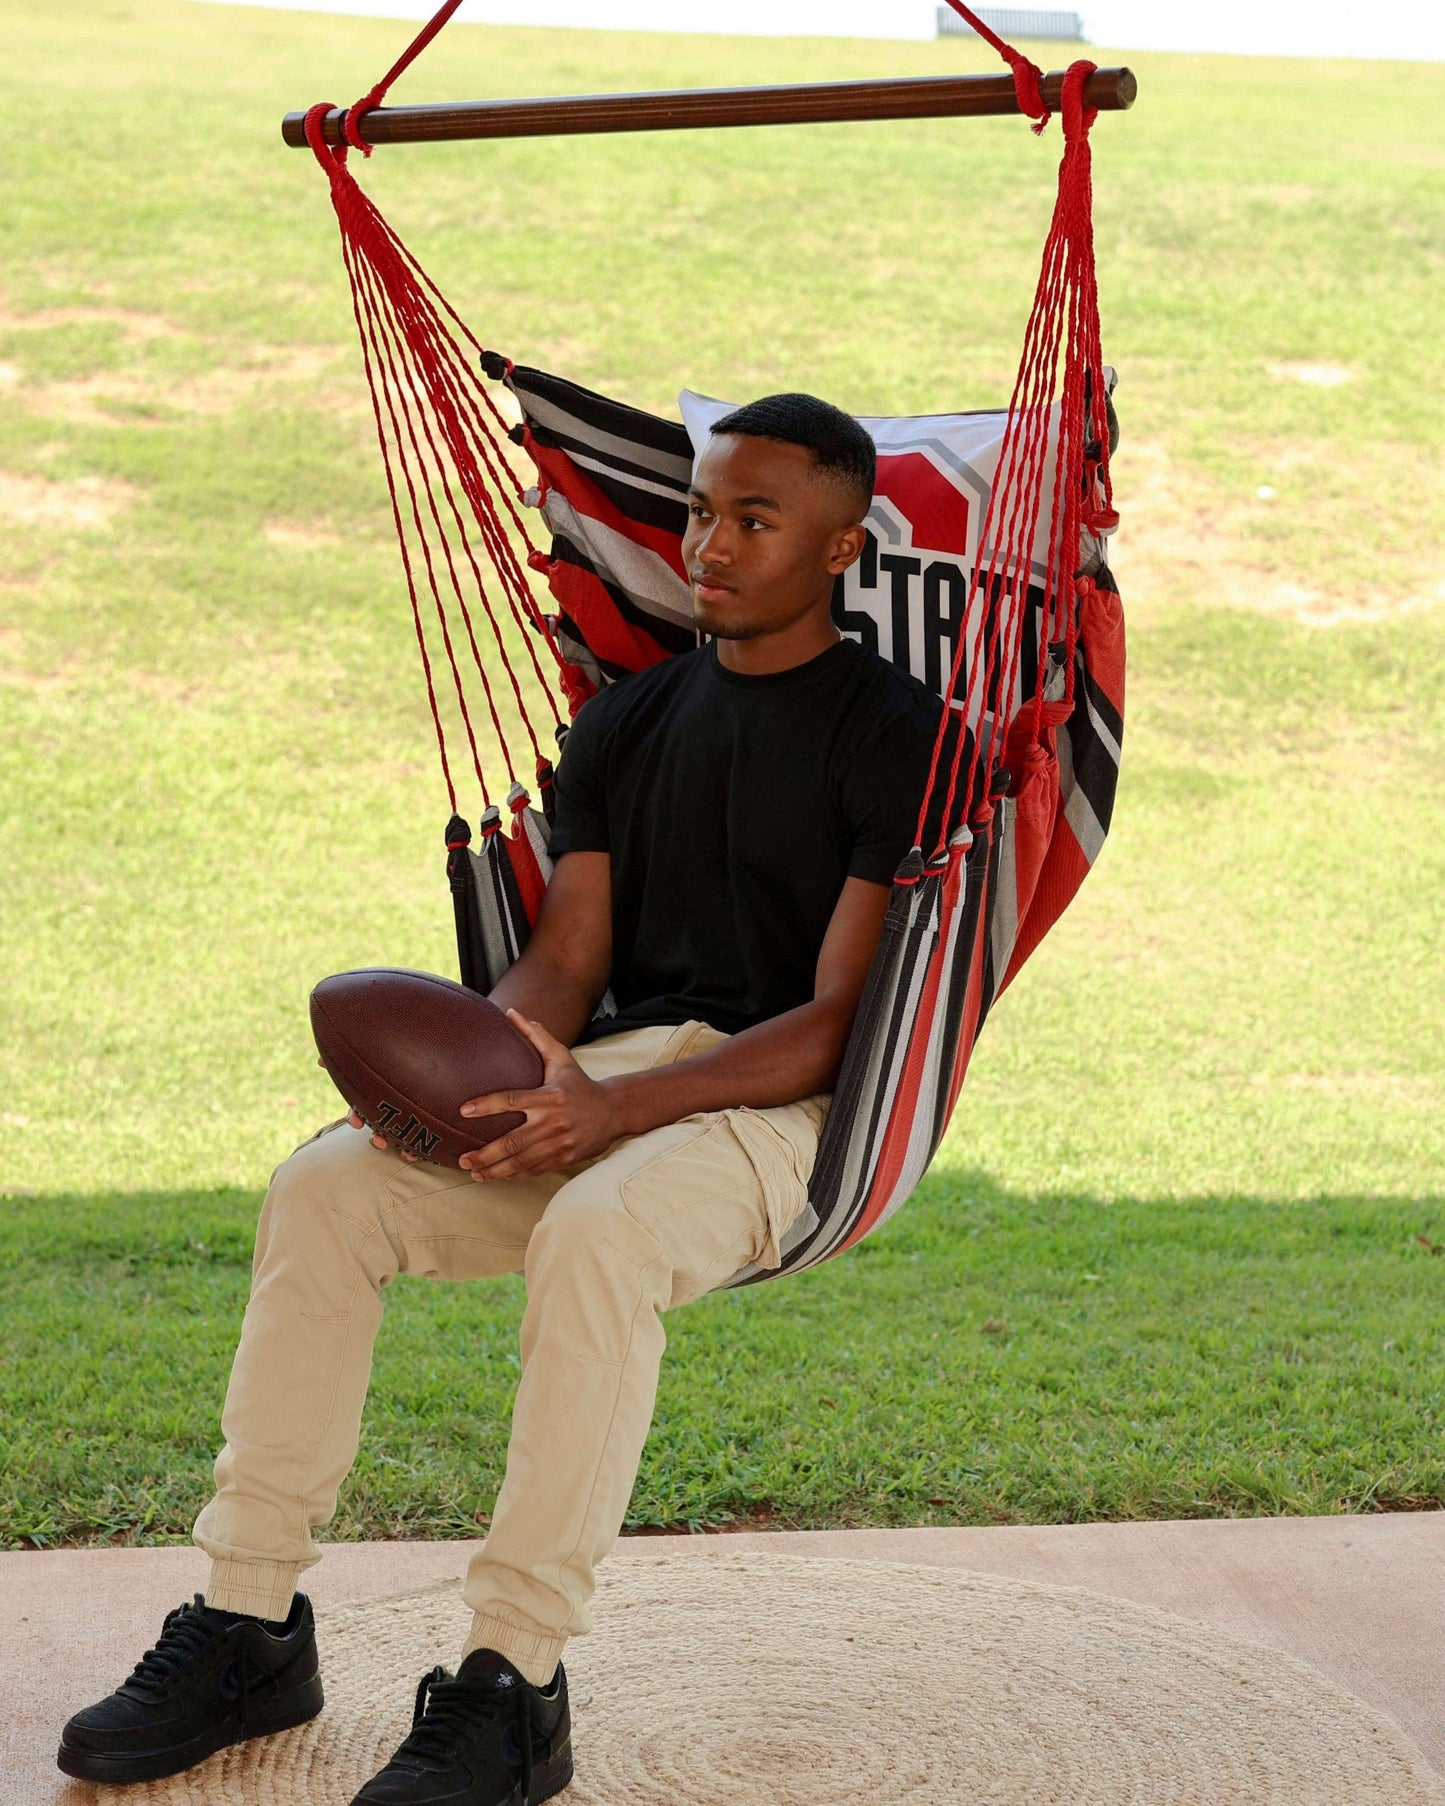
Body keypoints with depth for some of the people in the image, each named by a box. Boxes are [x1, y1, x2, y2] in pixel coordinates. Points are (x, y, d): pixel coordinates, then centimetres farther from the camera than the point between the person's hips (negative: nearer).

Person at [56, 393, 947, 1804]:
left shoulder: (893, 736, -2)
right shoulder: (627, 719, 17)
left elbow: (842, 1020, -11)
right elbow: (565, 959, 13)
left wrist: (619, 1106, -24)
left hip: (776, 1108, -6)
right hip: (593, 1084, 6)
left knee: (593, 1236, -38)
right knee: (322, 1186, -18)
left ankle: (512, 1685, -32)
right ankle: (248, 1624, -13)